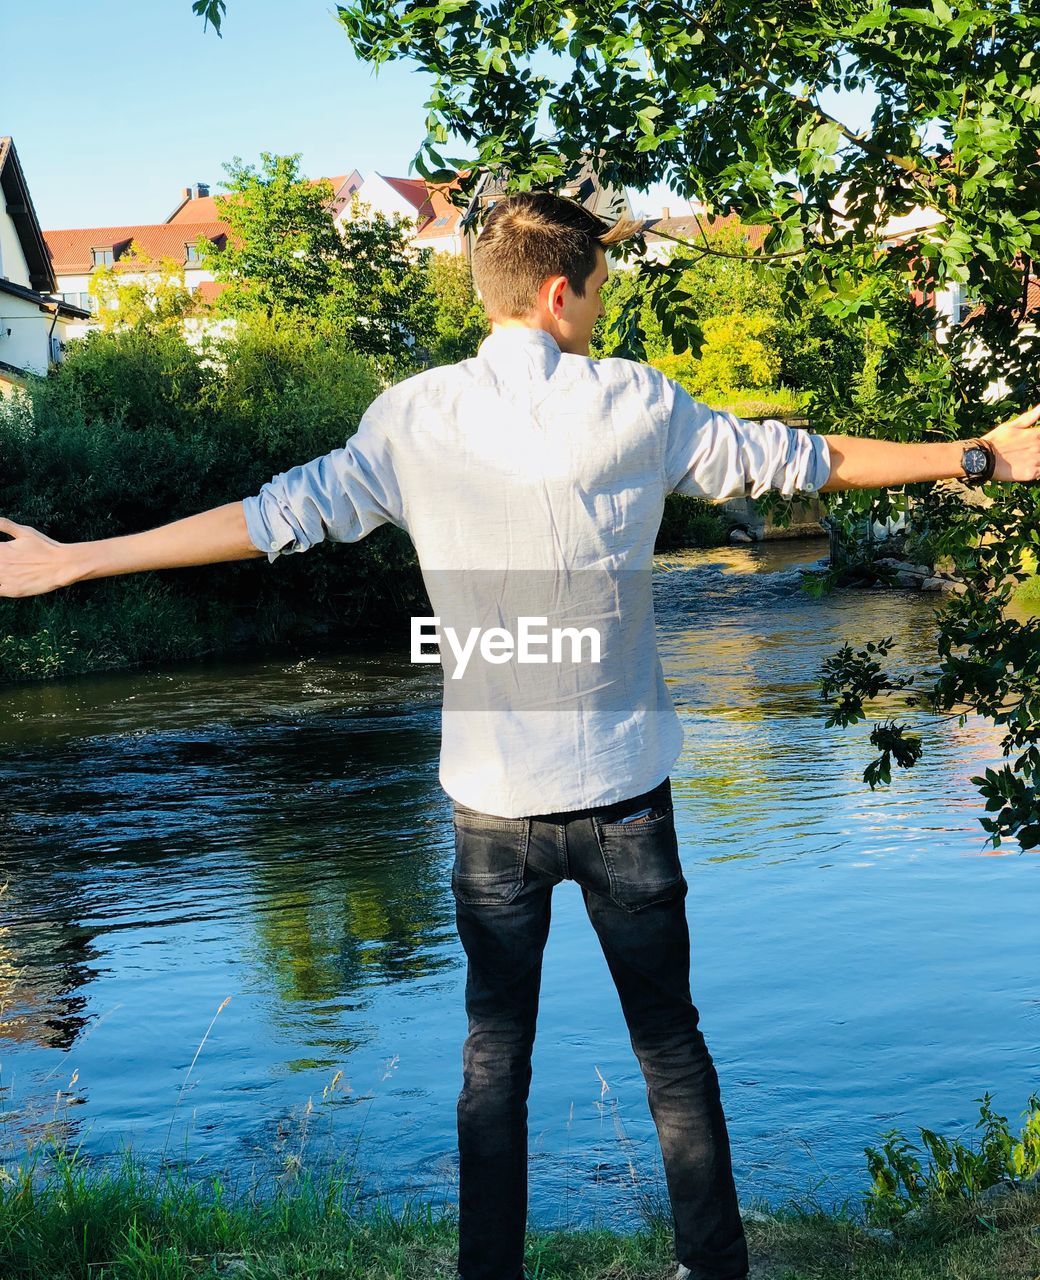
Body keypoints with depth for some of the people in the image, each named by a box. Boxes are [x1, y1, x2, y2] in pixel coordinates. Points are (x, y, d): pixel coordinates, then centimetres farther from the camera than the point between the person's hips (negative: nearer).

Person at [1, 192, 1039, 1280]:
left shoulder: (412, 417, -2)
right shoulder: (633, 405, -5)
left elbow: (278, 513, 1)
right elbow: (792, 459, 5)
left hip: (491, 797, 1)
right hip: (623, 788, -1)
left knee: (495, 1049, 13)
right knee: (670, 1039, 12)